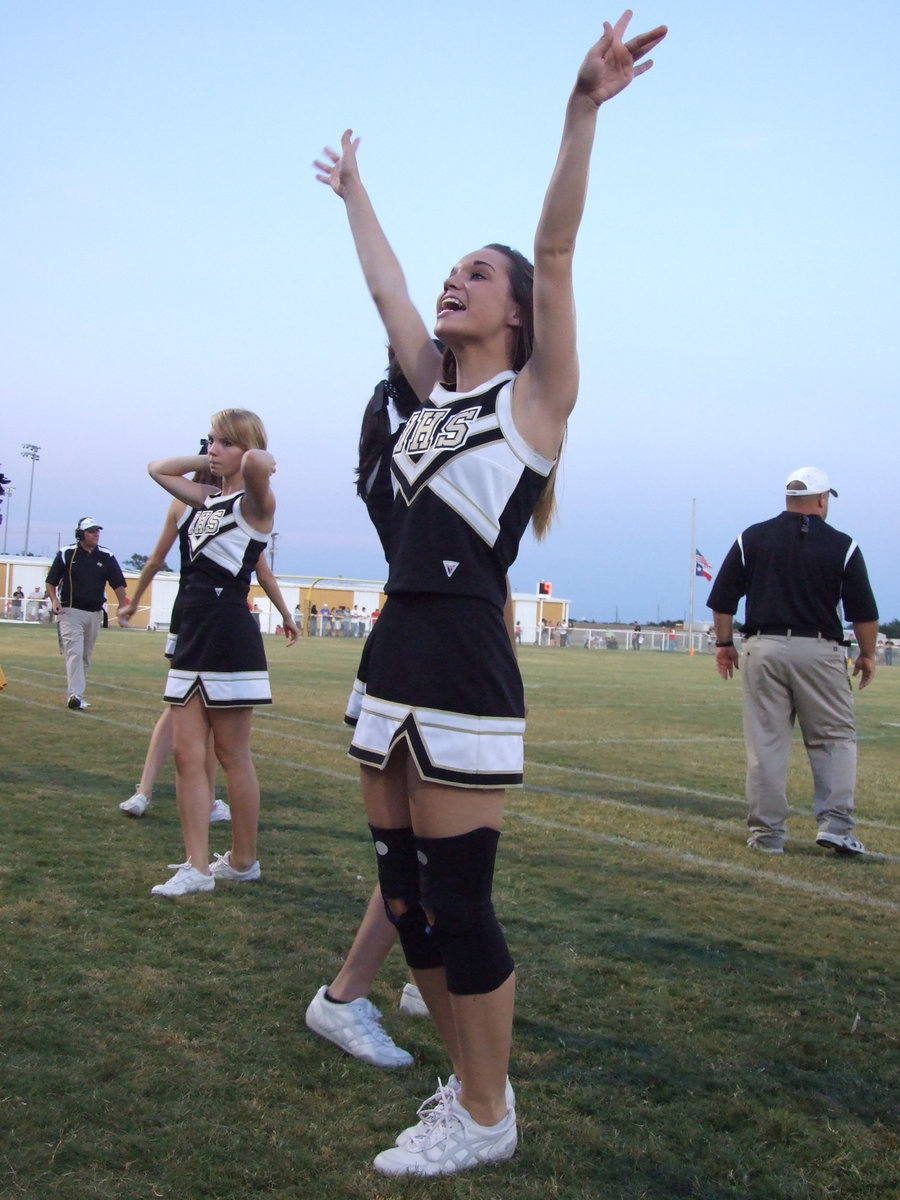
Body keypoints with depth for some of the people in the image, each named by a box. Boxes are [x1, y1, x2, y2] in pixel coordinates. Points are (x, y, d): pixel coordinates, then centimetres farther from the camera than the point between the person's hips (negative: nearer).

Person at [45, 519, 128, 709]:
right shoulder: (66, 554, -1)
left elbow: (118, 584, 6)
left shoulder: (107, 556, 5)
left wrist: (123, 607, -4)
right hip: (71, 611, -4)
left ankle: (73, 693, 21)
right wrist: (54, 600, -13)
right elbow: (51, 581, 3)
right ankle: (75, 695, -21)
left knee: (86, 657, 10)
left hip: (95, 613, 4)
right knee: (74, 653, -15)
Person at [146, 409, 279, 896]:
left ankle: (243, 862, 16)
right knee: (187, 754, 3)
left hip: (230, 637, -8)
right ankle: (197, 866, 7)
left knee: (232, 755, 2)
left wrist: (257, 459, -7)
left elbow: (258, 462, -30)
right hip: (193, 635, 8)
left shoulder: (254, 501, -7)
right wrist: (209, 462, 16)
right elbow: (158, 469, 28)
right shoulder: (207, 498, 16)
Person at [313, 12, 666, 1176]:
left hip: (465, 663, -7)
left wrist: (583, 109, -18)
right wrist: (353, 190, 39)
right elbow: (384, 287, 28)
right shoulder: (434, 386, 17)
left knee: (457, 902, -1)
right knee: (402, 888, 12)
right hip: (395, 651, 8)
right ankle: (467, 1082, 30)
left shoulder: (534, 392, 0)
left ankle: (485, 1120, 18)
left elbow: (555, 252, -10)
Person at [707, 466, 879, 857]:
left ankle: (766, 834, 8)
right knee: (835, 737, 10)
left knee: (765, 744, 4)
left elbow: (722, 599, 5)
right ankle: (835, 824, 0)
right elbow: (863, 610, 2)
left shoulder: (752, 538, 7)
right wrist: (867, 654, 15)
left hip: (763, 648, 2)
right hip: (819, 651, -1)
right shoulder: (842, 545, 2)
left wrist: (724, 643, 14)